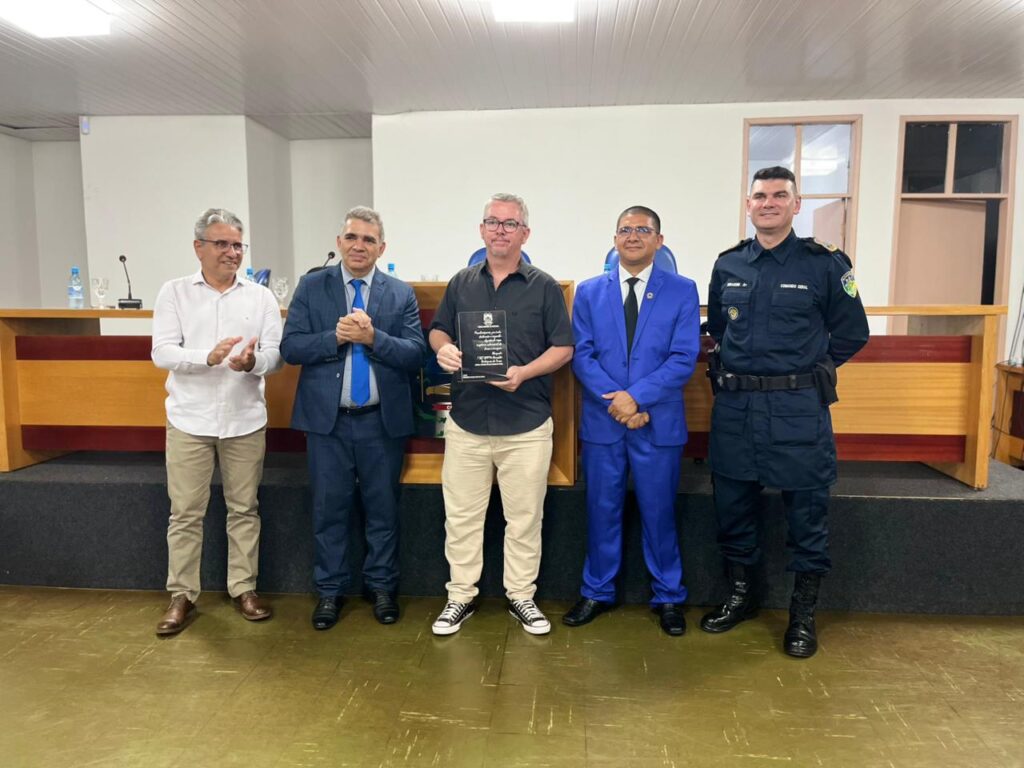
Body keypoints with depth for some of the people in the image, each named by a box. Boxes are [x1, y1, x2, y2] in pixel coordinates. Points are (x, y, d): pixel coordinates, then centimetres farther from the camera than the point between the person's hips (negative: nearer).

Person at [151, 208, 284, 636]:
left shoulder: (261, 296, 5)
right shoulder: (174, 293, 2)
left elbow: (276, 354, -1)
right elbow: (162, 352, -7)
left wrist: (253, 361, -24)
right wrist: (209, 357, -24)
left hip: (245, 420, 1)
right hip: (189, 420, -1)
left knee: (244, 508, 9)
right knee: (185, 512, 6)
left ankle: (244, 588, 22)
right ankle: (182, 596, 19)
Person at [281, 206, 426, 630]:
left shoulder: (401, 293, 2)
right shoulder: (311, 287, 2)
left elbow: (416, 354, -6)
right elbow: (291, 347, -5)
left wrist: (374, 338, -20)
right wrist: (336, 336, -19)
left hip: (382, 421, 0)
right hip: (327, 420, 0)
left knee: (382, 509, 12)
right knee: (329, 510, 10)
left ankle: (381, 586, 29)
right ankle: (329, 590, 26)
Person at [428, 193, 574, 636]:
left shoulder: (544, 288, 2)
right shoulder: (461, 283, 11)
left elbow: (563, 348, -1)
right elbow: (438, 330, 16)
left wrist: (524, 372, -18)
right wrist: (443, 349, -8)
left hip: (527, 424, -2)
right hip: (467, 421, 2)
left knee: (525, 517, 8)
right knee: (461, 515, 8)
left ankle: (521, 596, 24)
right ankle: (461, 596, 23)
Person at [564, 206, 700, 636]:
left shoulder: (682, 290, 1)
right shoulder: (589, 292, 7)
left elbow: (684, 358, -7)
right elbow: (581, 356, 0)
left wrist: (636, 397, -17)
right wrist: (616, 403, -12)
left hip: (659, 422, -1)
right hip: (602, 422, 2)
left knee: (659, 513, 9)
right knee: (602, 511, 11)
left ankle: (668, 597, 26)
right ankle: (598, 592, 27)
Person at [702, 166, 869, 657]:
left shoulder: (825, 263, -3)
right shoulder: (728, 265, 8)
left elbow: (852, 333, 4)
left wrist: (805, 372, 3)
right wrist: (735, 369, 10)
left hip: (798, 410, -3)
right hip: (733, 408, 4)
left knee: (807, 511, 6)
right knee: (732, 505, 12)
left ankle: (803, 614, 23)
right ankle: (741, 594, 32)